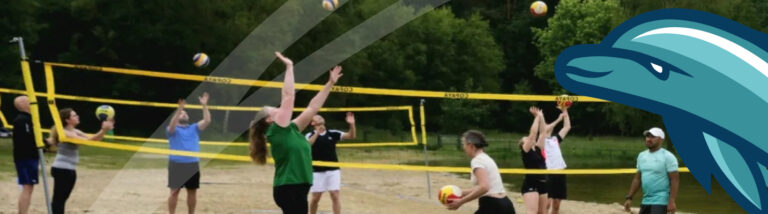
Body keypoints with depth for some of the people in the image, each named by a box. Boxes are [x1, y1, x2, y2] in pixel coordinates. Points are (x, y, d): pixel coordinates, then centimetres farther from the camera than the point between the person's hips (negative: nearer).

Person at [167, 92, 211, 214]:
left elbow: (207, 120, 0)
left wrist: (204, 105, -11)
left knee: (192, 191, 8)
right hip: (177, 164, -4)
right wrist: (179, 109, -31)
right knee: (175, 191, -3)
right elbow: (172, 125, -21)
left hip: (193, 164, 4)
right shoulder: (173, 130, 3)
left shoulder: (194, 128, 13)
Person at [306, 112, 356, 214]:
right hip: (317, 171, -1)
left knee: (335, 196, -5)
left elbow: (351, 136, -4)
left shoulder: (332, 133, 4)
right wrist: (317, 133, -31)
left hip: (333, 170, 1)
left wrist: (351, 125, -22)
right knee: (315, 198, 5)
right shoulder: (310, 135, -1)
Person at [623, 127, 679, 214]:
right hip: (645, 201, 8)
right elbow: (637, 179, 18)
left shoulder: (667, 156, -8)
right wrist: (629, 198, 12)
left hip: (660, 201, -8)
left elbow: (675, 180, -13)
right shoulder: (641, 156, 13)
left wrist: (671, 201, -21)